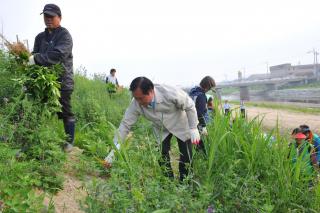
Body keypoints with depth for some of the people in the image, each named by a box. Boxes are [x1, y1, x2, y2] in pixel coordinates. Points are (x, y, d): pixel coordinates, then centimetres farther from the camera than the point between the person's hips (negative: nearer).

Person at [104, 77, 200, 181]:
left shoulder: (170, 93, -38)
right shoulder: (136, 104, -29)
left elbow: (190, 106, -22)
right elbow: (125, 124, -23)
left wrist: (193, 128, -20)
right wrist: (113, 151, -25)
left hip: (180, 125, -2)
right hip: (161, 129, 3)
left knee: (186, 157, -1)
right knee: (162, 157, -6)